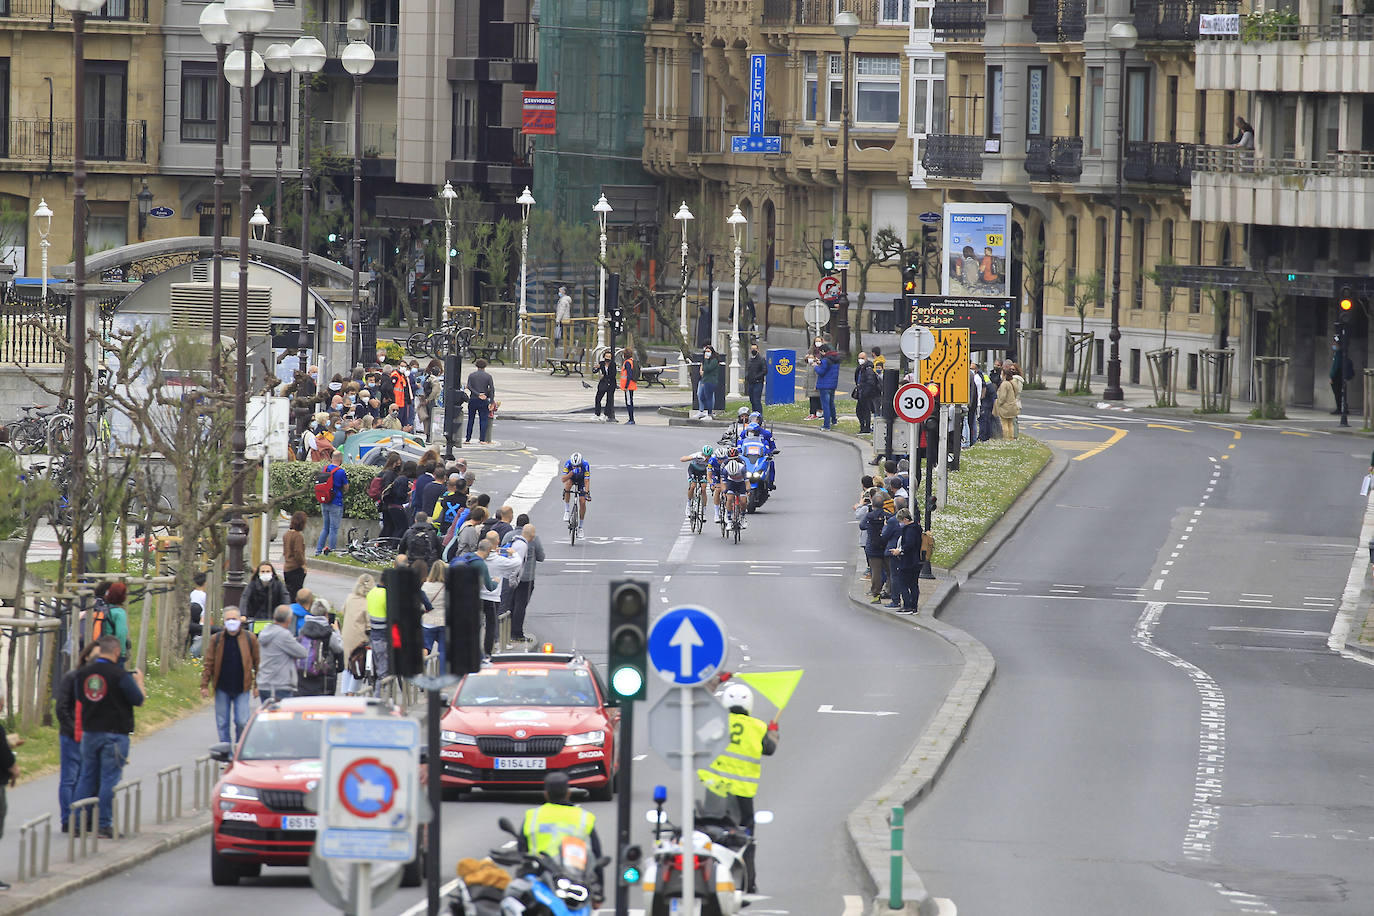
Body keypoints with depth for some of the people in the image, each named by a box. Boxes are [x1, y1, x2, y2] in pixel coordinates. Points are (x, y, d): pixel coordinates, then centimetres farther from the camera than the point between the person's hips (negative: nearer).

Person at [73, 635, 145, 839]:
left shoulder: (82, 673, 1)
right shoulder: (120, 675, -14)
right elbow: (138, 700, -8)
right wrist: (139, 681, 11)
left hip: (89, 733, 5)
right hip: (115, 734, -5)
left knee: (87, 777, 12)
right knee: (110, 778, -1)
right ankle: (105, 826, -1)